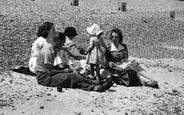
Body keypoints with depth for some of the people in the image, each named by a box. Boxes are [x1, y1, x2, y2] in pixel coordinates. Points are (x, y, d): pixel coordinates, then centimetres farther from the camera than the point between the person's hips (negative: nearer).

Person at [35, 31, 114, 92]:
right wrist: (64, 71, -10)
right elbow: (49, 72, -21)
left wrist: (63, 69, -2)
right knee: (72, 76, -20)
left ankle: (96, 88, -22)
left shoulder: (52, 50, 12)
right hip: (44, 78, -9)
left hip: (48, 76, 9)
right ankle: (98, 83, -16)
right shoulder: (47, 51, -19)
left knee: (74, 81, -9)